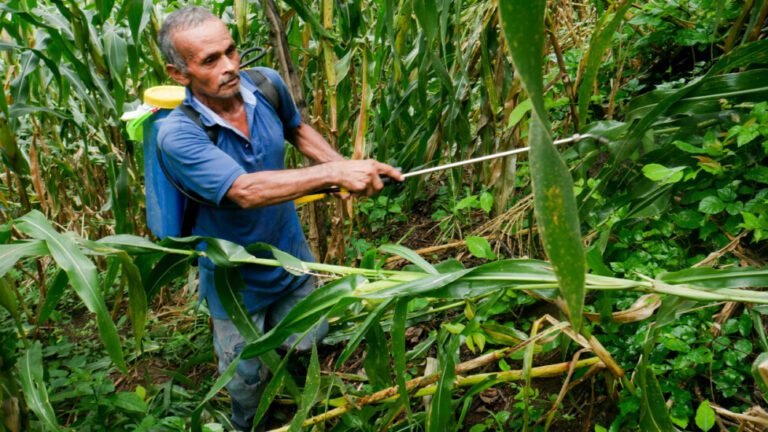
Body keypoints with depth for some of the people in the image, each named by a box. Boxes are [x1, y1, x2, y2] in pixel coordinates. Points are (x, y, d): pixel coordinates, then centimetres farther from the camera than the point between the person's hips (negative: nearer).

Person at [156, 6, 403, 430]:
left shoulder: (268, 84, -14)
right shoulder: (178, 134, -30)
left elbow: (297, 130, 8)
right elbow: (247, 191, -42)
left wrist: (347, 168, -5)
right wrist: (334, 173, -44)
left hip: (292, 258, 5)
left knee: (309, 348, 24)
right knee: (247, 382, 18)